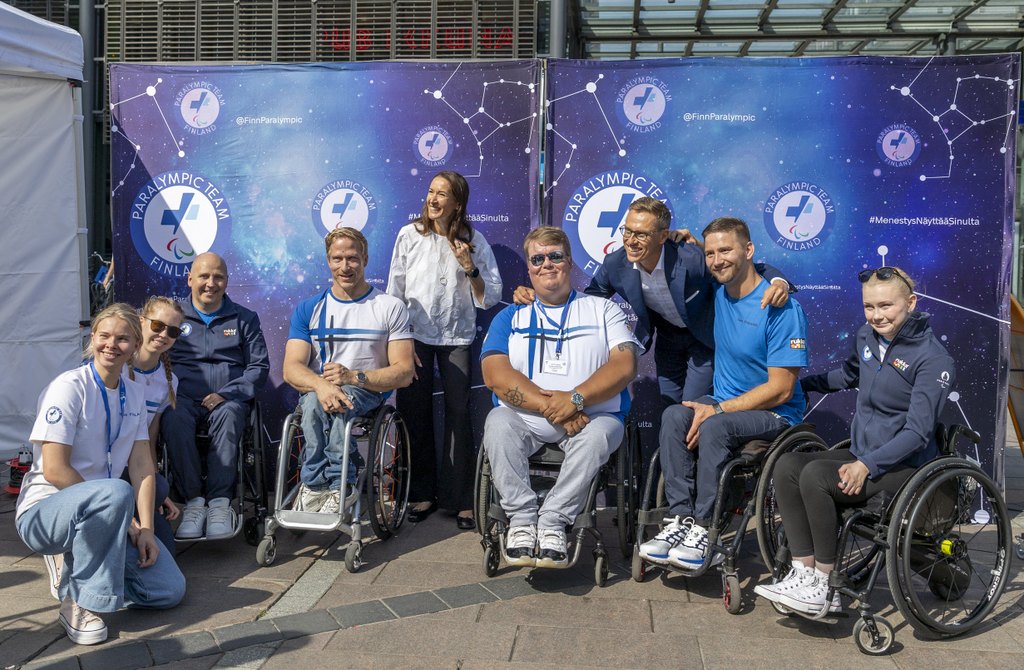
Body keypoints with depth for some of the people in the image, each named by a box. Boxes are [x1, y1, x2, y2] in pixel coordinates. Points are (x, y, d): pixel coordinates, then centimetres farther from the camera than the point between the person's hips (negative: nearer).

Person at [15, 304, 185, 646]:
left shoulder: (135, 393, 5)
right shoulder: (70, 386, -15)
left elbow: (141, 464, 2)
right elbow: (55, 470, -20)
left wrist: (146, 529, -9)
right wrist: (122, 515, -18)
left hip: (97, 513, 6)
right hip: (43, 511, -6)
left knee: (170, 590, -6)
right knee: (116, 492, -39)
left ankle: (78, 563, 15)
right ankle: (78, 600, -19)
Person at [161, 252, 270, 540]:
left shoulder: (244, 318, 18)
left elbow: (259, 366, 9)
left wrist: (226, 394, -7)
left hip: (228, 398, 0)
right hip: (182, 397, 1)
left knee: (228, 415, -37)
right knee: (174, 419, -35)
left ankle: (220, 500, -35)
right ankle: (193, 500, -30)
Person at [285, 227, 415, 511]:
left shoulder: (390, 307, 5)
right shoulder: (309, 309, 11)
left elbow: (404, 372, -2)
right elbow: (292, 368, -1)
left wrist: (354, 377, -19)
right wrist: (320, 384, -26)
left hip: (368, 394, -1)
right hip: (316, 390, 2)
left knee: (342, 398, -37)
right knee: (315, 401, -35)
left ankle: (315, 487, -27)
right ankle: (337, 487, -29)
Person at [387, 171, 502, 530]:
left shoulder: (474, 241, -1)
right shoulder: (410, 235, 0)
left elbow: (489, 298, -2)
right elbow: (395, 293, 4)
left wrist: (470, 268, -17)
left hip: (457, 338, -1)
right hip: (415, 335, 1)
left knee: (459, 414, -3)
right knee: (415, 413, 3)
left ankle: (460, 498, 6)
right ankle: (422, 493, 17)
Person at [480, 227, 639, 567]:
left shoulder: (603, 309, 14)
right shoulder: (511, 317, 16)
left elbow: (625, 365, -1)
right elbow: (495, 374, -1)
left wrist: (575, 399, -17)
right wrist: (550, 405, -14)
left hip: (592, 415, -1)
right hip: (525, 417, 1)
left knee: (597, 434, -34)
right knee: (498, 422, -30)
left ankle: (553, 521, -29)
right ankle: (522, 520, -28)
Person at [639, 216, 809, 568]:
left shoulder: (781, 307, -15)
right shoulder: (720, 293, 6)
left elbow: (780, 389, -17)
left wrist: (717, 409, -22)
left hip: (774, 415, -6)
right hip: (725, 403, 6)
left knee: (715, 427, -35)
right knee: (674, 416, -24)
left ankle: (706, 530, -26)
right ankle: (682, 518, -26)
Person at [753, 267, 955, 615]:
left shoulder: (933, 358, -15)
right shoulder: (867, 337, 7)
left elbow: (917, 432, -20)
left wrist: (868, 465, -28)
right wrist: (800, 383, 24)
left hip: (905, 466, -7)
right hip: (862, 455, 7)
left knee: (815, 475, -30)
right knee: (787, 464, -18)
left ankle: (826, 588, -18)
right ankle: (803, 573, -18)